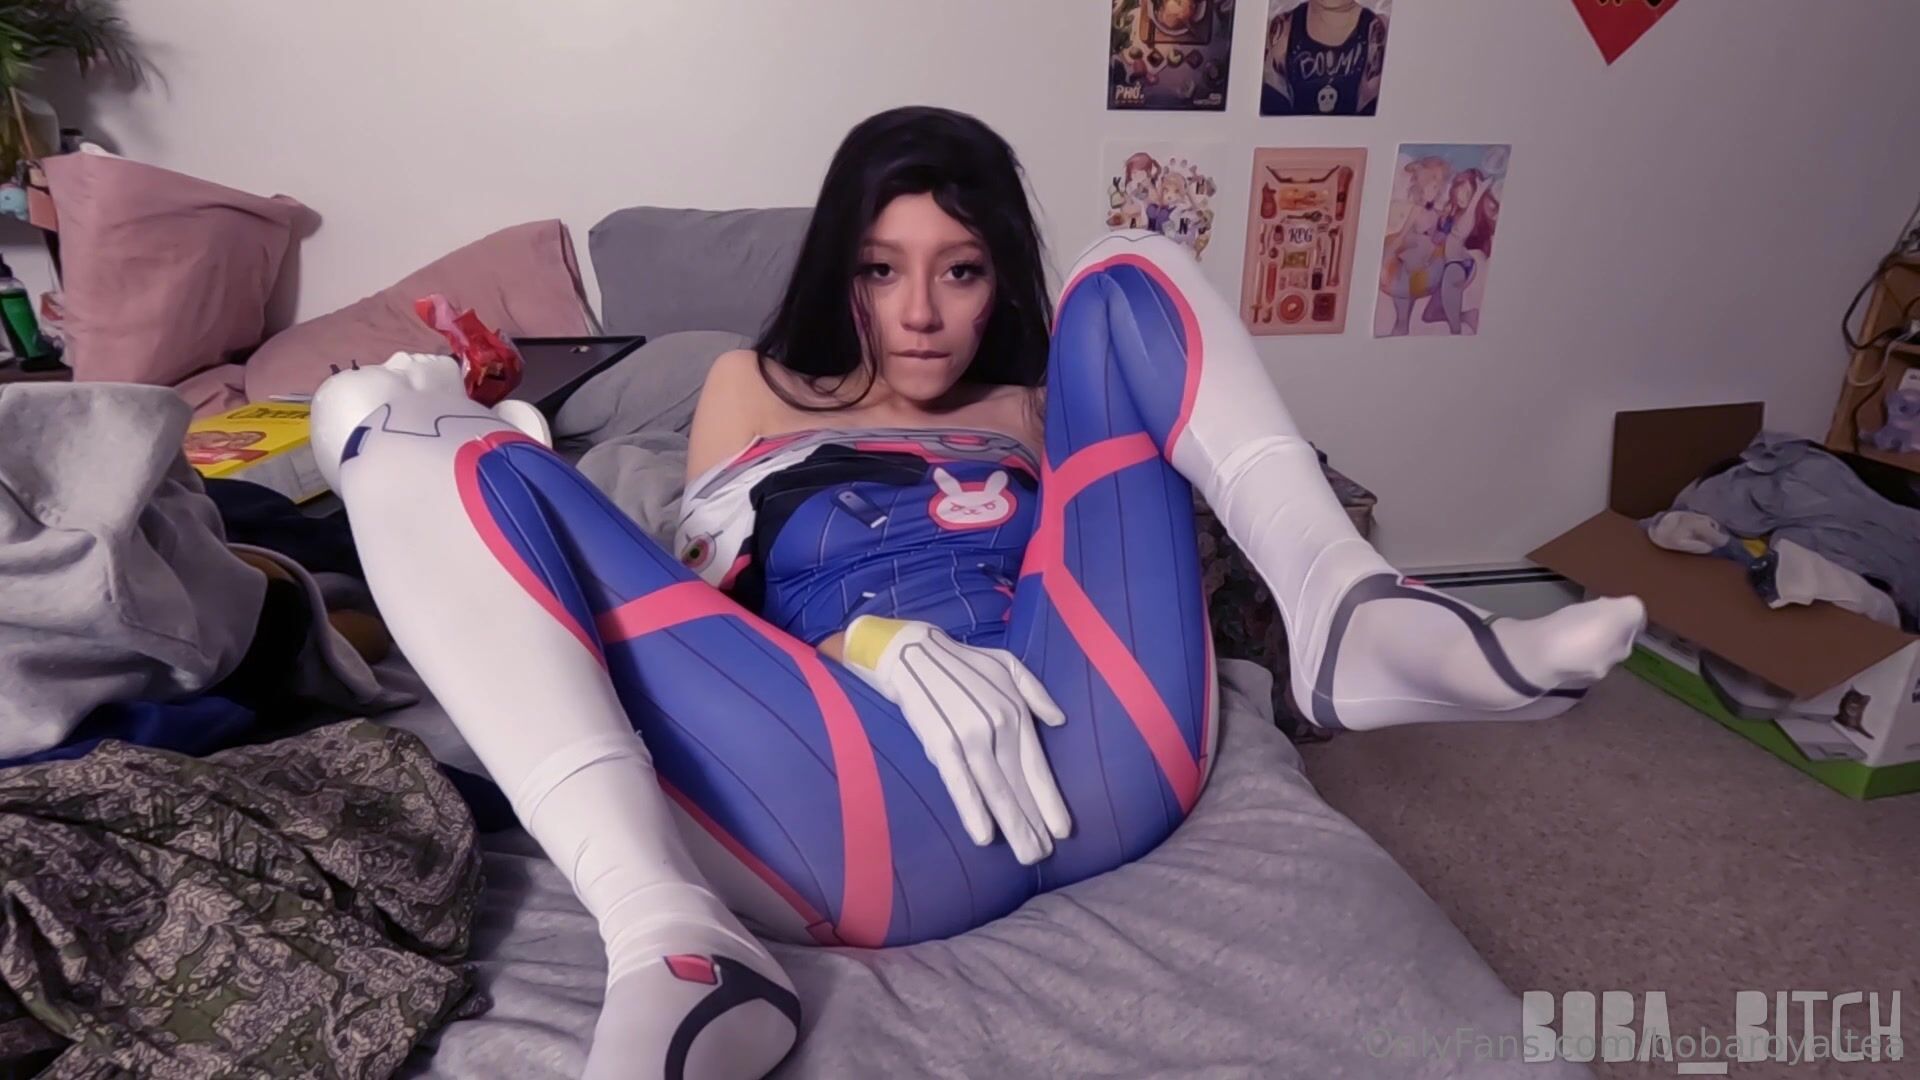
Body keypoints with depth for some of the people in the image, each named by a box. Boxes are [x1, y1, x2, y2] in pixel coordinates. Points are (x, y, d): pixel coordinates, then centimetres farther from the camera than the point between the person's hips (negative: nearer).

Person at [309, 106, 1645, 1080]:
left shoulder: (1036, 405, 30)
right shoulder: (756, 387, 25)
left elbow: (1140, 523, 21)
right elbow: (699, 599, 11)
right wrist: (884, 650, -8)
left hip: (1098, 750, 2)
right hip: (876, 812, -1)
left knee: (1129, 273, 9)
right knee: (400, 429, -8)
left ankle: (1351, 613, -15)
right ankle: (673, 946, -31)